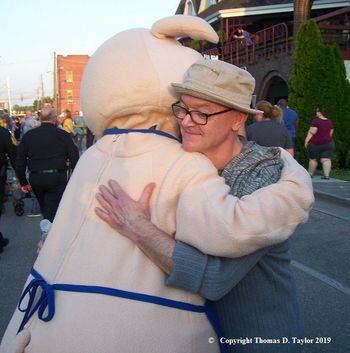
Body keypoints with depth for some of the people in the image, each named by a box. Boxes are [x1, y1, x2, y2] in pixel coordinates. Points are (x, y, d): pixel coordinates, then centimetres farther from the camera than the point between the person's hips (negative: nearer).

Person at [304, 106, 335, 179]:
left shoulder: (316, 121, -12)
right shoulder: (330, 122, 9)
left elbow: (312, 132, -16)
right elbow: (331, 133, 15)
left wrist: (306, 141, -11)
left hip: (316, 143, -5)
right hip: (328, 143, 5)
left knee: (313, 159, 8)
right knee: (326, 159, -2)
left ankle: (310, 174, 18)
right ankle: (326, 175, -10)